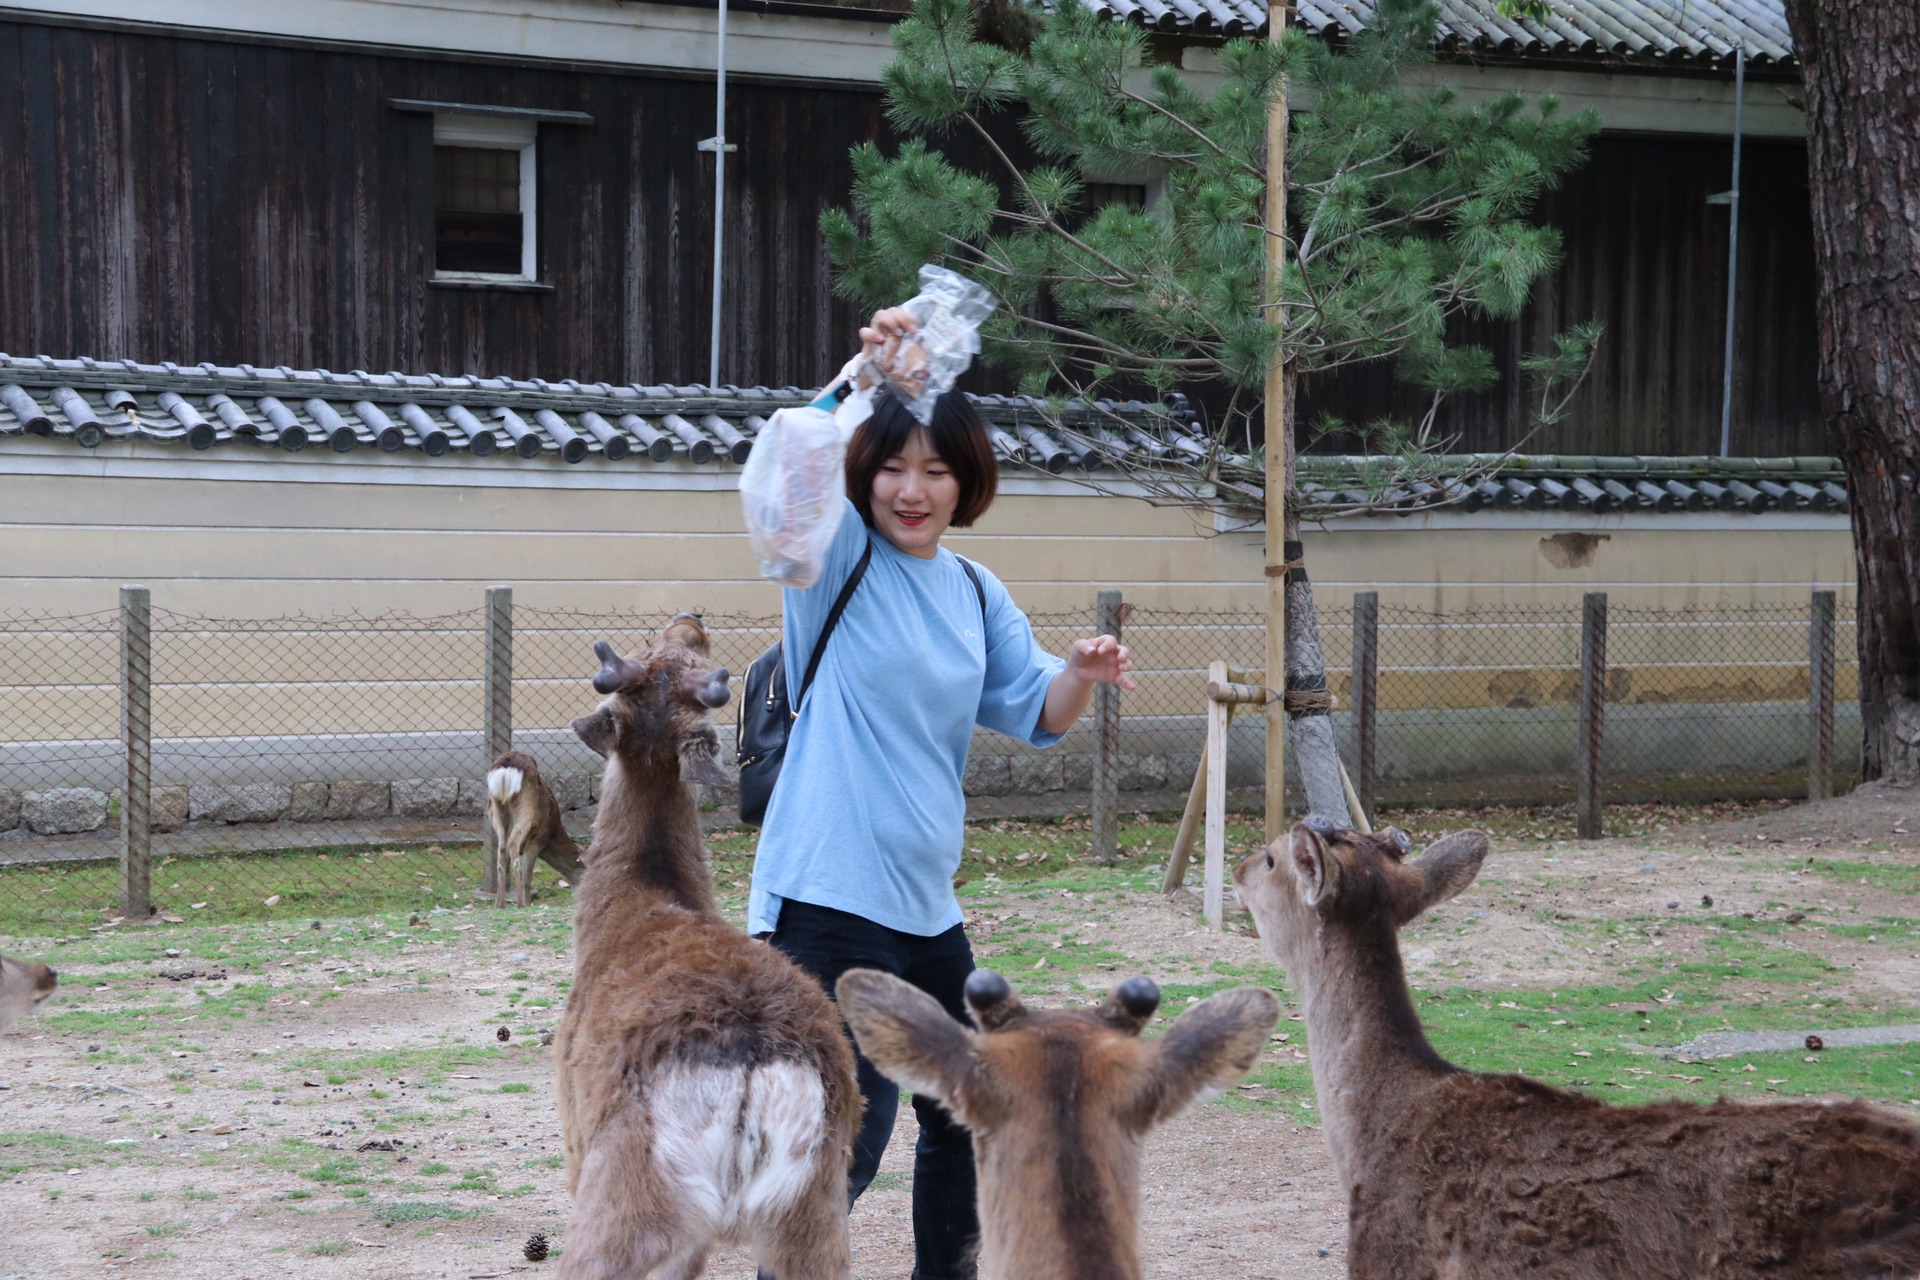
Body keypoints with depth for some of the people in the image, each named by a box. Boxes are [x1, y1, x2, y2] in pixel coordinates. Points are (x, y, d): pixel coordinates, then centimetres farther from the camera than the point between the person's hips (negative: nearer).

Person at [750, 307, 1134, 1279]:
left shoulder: (975, 594, 12)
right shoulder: (837, 559, -7)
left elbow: (1035, 714, 11)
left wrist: (1081, 673, -11)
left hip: (926, 900, 7)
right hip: (830, 897, -7)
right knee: (849, 1135, -13)